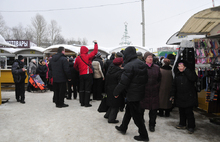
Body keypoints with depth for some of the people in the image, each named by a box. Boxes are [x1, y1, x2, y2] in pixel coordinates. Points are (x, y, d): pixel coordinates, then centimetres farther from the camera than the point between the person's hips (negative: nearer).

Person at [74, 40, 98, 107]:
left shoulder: (78, 58, 4)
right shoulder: (88, 56, -8)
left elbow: (75, 66, 13)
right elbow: (95, 51, -1)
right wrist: (95, 43, 12)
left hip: (81, 75, 4)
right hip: (88, 74, -4)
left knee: (81, 89, 12)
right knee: (87, 89, -1)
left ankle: (82, 102, 17)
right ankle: (86, 103, 1)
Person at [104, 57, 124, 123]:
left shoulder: (109, 70, 5)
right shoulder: (120, 72, -17)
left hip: (109, 90, 7)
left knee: (112, 104, 23)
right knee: (115, 105, 5)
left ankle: (107, 115, 32)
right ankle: (111, 119, 9)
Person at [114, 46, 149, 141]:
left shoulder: (129, 66, -22)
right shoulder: (142, 64, 5)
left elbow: (123, 82, -20)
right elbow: (145, 79, 13)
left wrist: (116, 92, -8)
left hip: (132, 94, -9)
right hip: (140, 92, 9)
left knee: (136, 115, 3)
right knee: (128, 111, 23)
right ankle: (123, 128, 38)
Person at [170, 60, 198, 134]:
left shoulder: (190, 73, -5)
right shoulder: (177, 75, 10)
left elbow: (193, 78, -28)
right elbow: (174, 85, 14)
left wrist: (186, 70, -20)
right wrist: (173, 95, 10)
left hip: (189, 97, -5)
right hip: (180, 97, 5)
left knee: (189, 112, -2)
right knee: (181, 111, 14)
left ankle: (191, 127, 9)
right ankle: (182, 124, 28)